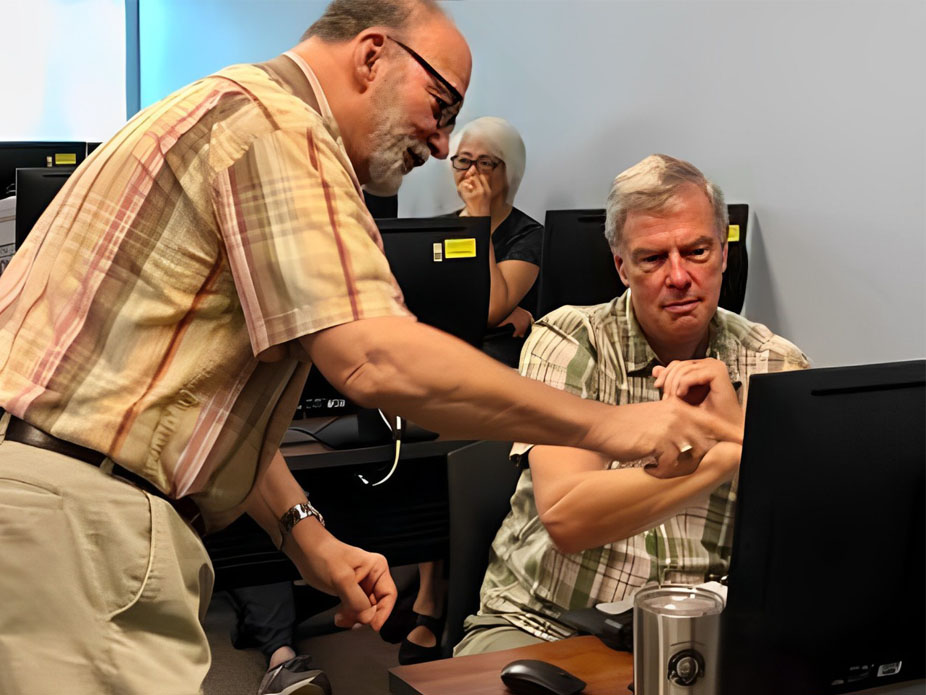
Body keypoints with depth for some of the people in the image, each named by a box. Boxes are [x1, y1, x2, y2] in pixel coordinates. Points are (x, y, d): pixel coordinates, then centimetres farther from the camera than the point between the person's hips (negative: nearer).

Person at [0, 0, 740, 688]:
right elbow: (378, 361, -25)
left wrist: (303, 531, 11)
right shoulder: (276, 125, -13)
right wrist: (607, 425, -18)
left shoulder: (230, 115, 20)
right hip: (72, 511, -11)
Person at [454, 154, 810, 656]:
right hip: (540, 625, -3)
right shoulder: (566, 345, -4)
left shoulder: (776, 368, 4)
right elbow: (565, 519, -19)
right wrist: (723, 453, -23)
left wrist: (741, 427, -16)